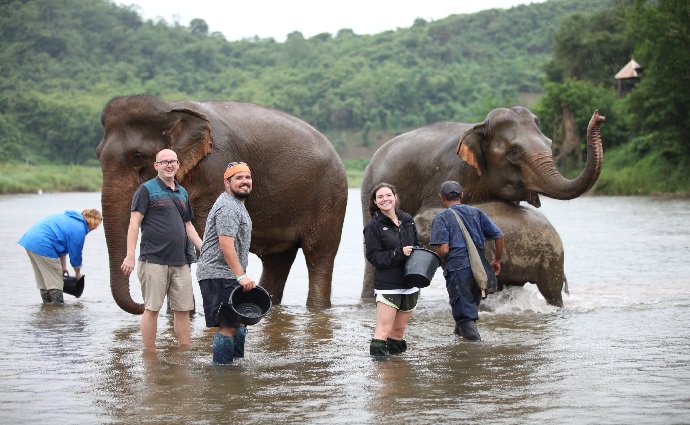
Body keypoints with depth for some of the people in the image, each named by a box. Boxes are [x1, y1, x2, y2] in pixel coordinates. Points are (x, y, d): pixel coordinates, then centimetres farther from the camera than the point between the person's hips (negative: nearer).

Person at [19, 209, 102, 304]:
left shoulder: (69, 217, 18)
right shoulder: (79, 229, -11)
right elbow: (75, 255, -1)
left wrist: (63, 267, 31)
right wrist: (78, 274, 18)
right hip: (42, 245, -10)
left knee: (43, 279, 20)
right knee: (55, 280, 0)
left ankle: (47, 302, 27)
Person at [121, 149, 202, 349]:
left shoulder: (182, 193, 18)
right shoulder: (146, 189, -2)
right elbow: (134, 222, -8)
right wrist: (130, 256, -16)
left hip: (180, 261, 6)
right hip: (154, 259, -6)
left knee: (183, 309, 6)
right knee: (152, 308, -2)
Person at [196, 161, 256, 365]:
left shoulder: (236, 205, 20)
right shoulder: (227, 207, -16)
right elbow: (226, 245, -25)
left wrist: (240, 275, 28)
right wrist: (241, 276, -29)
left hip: (229, 276, 11)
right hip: (219, 276, -11)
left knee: (239, 322, 16)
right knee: (228, 326, -12)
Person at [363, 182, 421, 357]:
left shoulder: (407, 220, 10)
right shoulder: (373, 226, -6)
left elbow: (417, 245, 21)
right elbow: (373, 256, -10)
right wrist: (399, 254, -20)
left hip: (410, 283, 5)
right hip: (387, 285, -5)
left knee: (399, 329, 12)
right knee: (384, 329, -12)